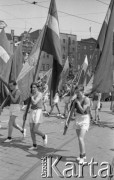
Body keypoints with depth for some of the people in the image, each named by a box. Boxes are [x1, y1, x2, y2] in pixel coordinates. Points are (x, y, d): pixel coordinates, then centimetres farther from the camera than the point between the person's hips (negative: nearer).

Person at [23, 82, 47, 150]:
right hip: (32, 112, 7)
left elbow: (34, 102, -24)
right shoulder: (31, 94, 11)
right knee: (31, 130, 4)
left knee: (35, 130, -12)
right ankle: (34, 145, 15)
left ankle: (44, 136, 18)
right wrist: (25, 114, 16)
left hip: (38, 112, -7)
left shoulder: (40, 94, -12)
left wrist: (31, 96, -8)